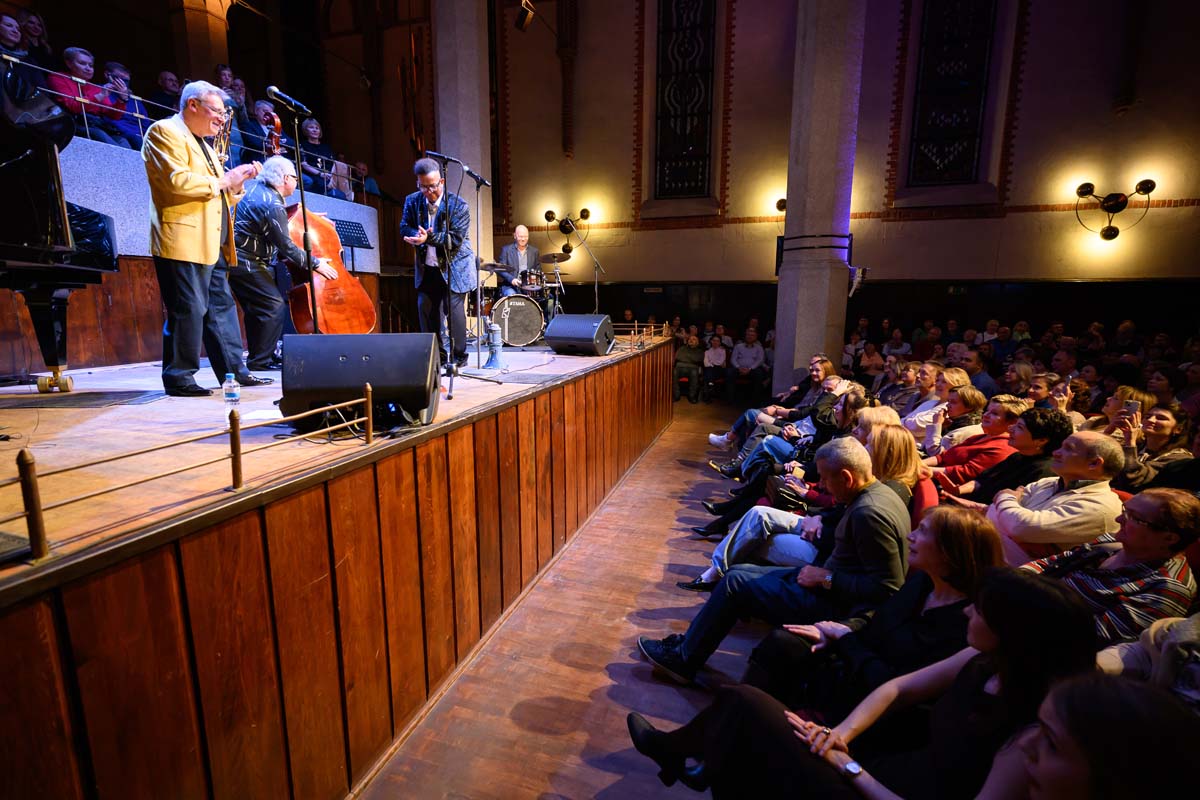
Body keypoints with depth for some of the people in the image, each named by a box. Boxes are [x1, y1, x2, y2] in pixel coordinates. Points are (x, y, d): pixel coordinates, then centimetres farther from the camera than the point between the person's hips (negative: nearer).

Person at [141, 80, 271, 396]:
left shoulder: (202, 143, 26)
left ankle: (235, 370, 14)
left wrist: (237, 180, 10)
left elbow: (220, 192, 26)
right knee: (188, 309, -9)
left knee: (222, 306, 9)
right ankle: (178, 377, 0)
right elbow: (176, 181, -18)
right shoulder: (164, 131, -3)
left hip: (213, 243, 10)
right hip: (184, 241, -10)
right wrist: (221, 181, -10)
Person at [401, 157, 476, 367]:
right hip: (427, 268, 5)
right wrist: (418, 236, -17)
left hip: (454, 267, -5)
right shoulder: (412, 201, 2)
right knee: (425, 309, 4)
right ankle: (437, 354, 17)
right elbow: (405, 228, 6)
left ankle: (458, 357, 3)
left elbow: (456, 239, -17)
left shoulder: (458, 205, -12)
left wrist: (430, 237, -29)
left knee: (454, 309, -9)